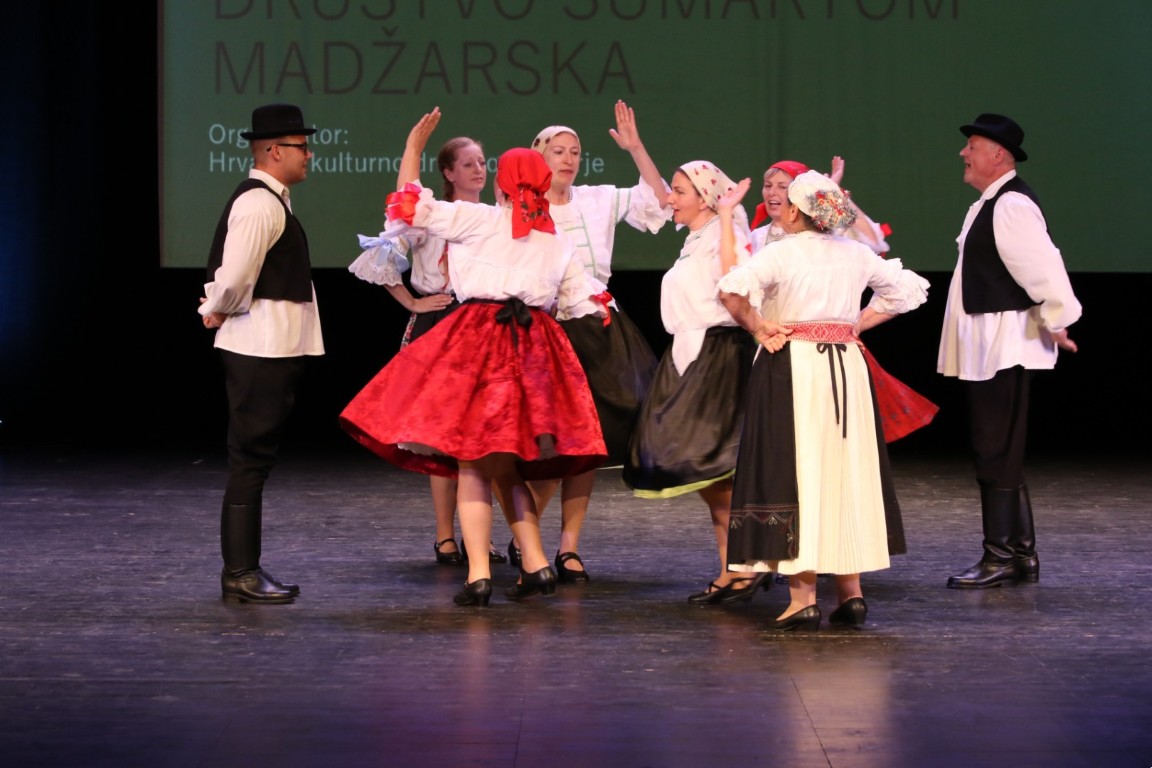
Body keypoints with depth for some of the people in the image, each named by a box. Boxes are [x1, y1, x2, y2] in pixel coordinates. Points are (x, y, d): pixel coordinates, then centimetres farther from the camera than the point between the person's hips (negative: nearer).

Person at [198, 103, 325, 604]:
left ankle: (244, 568, 21)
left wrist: (216, 309, 7)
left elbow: (229, 278, 21)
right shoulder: (260, 204, -16)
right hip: (263, 347, -10)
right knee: (251, 460, -6)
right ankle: (240, 574, -2)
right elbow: (233, 279, -24)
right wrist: (222, 309, -6)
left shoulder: (267, 200, 18)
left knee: (254, 459, 14)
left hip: (271, 349, 10)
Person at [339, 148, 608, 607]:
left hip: (478, 338, -5)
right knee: (506, 468, 15)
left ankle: (479, 574, -9)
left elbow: (413, 209, 3)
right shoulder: (560, 243, 15)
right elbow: (583, 302, 18)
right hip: (537, 346, 5)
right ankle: (535, 565, 9)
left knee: (473, 464, -2)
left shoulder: (478, 220, 2)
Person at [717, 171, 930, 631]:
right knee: (845, 475, 11)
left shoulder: (782, 253, -8)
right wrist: (856, 324, 13)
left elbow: (732, 289, -22)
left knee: (793, 473, -3)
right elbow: (909, 289, 17)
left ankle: (803, 598, -6)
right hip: (846, 368, 5)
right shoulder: (856, 254, 7)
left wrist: (756, 326, -6)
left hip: (792, 368, -5)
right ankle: (851, 593, 12)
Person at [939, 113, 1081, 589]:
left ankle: (1000, 558, -2)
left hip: (1005, 346, -11)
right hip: (987, 347, 11)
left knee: (996, 454, -7)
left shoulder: (1012, 205, -17)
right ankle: (1021, 554, 21)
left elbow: (1042, 265, -24)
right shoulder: (989, 204, 17)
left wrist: (1057, 323, -17)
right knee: (998, 453, 15)